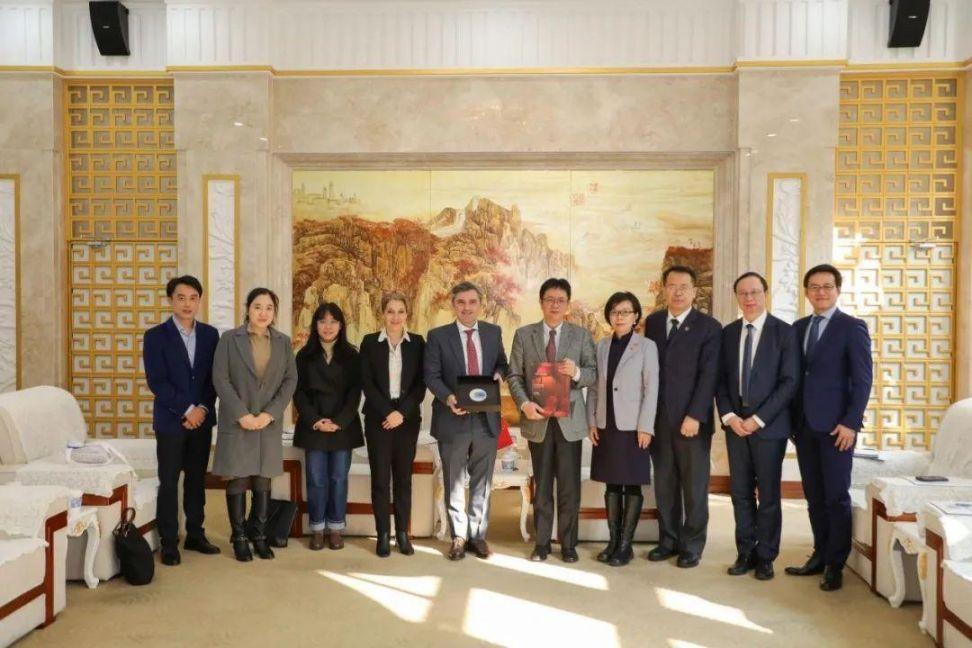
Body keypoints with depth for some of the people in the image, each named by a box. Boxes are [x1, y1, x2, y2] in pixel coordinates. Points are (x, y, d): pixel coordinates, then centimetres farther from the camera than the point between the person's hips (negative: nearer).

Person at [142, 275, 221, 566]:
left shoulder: (210, 334, 6)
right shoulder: (156, 335, -4)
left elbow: (215, 377, 5)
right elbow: (156, 381, -10)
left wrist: (202, 409, -7)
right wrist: (186, 410, -14)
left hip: (202, 419, 3)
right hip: (170, 420, -3)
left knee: (197, 480, 11)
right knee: (169, 483, 2)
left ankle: (195, 535, 22)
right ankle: (168, 542, 12)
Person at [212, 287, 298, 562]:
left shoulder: (283, 342, 7)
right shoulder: (229, 339, -1)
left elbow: (290, 380, 3)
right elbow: (220, 379, -6)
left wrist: (269, 414, -9)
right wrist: (242, 414, -13)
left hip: (269, 423, 2)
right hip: (237, 422, -2)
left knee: (263, 479, 6)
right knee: (237, 479, 2)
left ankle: (260, 535, 16)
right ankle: (239, 537, 13)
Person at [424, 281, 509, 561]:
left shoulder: (494, 332, 6)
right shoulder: (438, 336, -2)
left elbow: (502, 364, 16)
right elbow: (431, 375, -6)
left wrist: (498, 374, -8)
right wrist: (449, 398, -23)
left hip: (487, 419, 2)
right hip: (454, 419, -2)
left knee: (482, 482, 11)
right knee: (454, 483, 9)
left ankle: (478, 534, 25)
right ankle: (458, 536, 24)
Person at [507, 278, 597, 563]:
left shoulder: (581, 335, 5)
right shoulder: (523, 334, 4)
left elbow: (594, 374, 1)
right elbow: (514, 375, 1)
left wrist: (577, 372, -20)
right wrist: (524, 403, -14)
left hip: (570, 420, 0)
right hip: (538, 419, 0)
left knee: (570, 486, 3)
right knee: (541, 485, 9)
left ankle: (568, 544, 16)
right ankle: (541, 543, 19)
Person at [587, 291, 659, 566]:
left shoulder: (646, 346, -3)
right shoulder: (602, 346, 9)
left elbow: (651, 388, -7)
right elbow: (594, 386, 10)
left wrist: (645, 427, -12)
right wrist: (592, 421, 4)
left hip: (632, 426, -4)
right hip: (606, 425, 4)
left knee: (632, 485, 3)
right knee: (612, 485, 9)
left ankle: (626, 545, 10)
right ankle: (613, 541, 18)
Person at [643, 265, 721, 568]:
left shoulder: (709, 327, -4)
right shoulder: (653, 322, 9)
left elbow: (709, 376, -9)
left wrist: (695, 416, -16)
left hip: (692, 419, -3)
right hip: (659, 418, 4)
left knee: (695, 485, 7)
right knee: (664, 483, 10)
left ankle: (692, 545, 19)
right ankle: (668, 540, 23)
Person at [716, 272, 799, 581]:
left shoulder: (783, 332, -3)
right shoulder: (728, 333, 9)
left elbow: (789, 381, -8)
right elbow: (721, 379, 9)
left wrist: (758, 418, -14)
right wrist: (729, 415, -6)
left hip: (769, 425, -3)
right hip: (735, 424, 4)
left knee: (768, 495, 5)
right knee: (741, 493, 8)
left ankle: (765, 556, 17)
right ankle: (745, 553, 19)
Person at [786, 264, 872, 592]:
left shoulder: (852, 327, -3)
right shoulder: (798, 327, 13)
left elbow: (863, 379, -8)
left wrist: (851, 422, -15)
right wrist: (792, 418, 7)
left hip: (835, 426, -5)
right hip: (804, 424, 5)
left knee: (836, 497, 1)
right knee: (814, 496, 11)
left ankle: (835, 565, 12)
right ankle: (819, 556, 21)